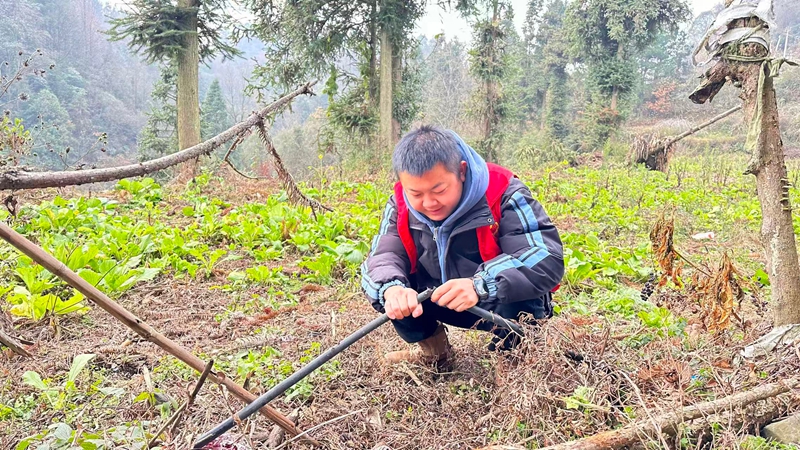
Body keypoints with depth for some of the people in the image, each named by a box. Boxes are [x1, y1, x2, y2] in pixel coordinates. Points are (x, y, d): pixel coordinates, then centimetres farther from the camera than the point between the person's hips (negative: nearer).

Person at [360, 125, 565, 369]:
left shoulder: (502, 194, -26)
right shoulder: (401, 205, -12)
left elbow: (548, 260, -34)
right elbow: (382, 257, -18)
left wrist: (480, 286, -50)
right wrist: (391, 288, -44)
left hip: (508, 302, -3)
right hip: (443, 302, 4)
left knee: (517, 297, -37)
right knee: (385, 281, -17)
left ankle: (509, 355, -2)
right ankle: (433, 349, 7)